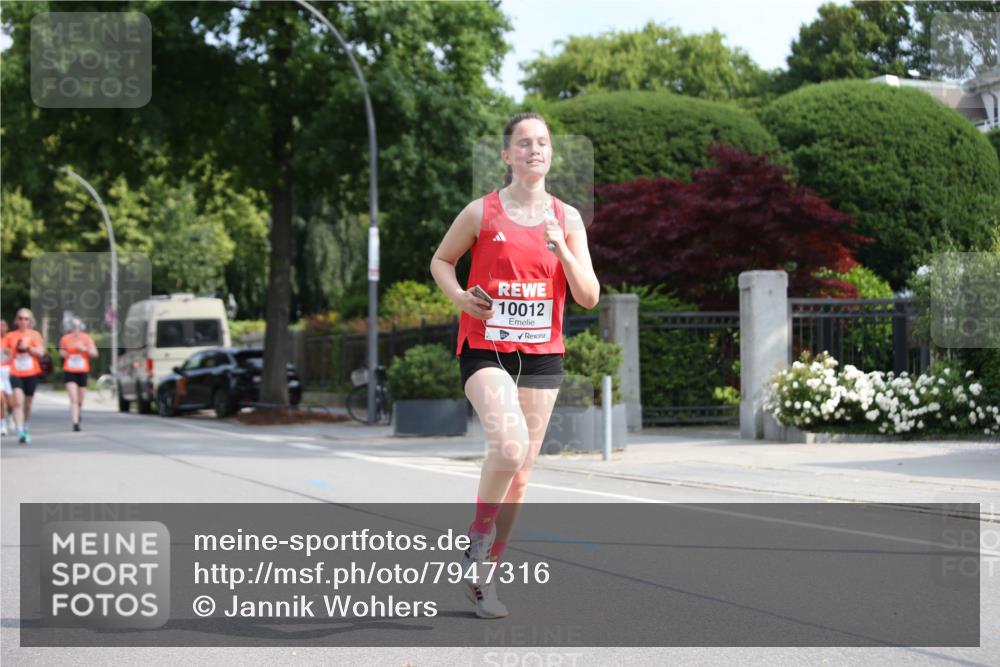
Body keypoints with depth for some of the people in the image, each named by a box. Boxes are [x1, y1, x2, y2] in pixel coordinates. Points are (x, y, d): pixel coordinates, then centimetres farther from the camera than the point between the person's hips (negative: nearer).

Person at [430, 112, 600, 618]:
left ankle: (484, 577, 20)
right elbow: (441, 260, 13)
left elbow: (589, 298, 3)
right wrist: (460, 297, -7)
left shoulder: (567, 219, 5)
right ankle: (477, 538, -2)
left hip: (541, 354, 4)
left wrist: (562, 250, -13)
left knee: (520, 471, 6)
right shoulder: (481, 213, -1)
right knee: (510, 443, -27)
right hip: (485, 348, -3)